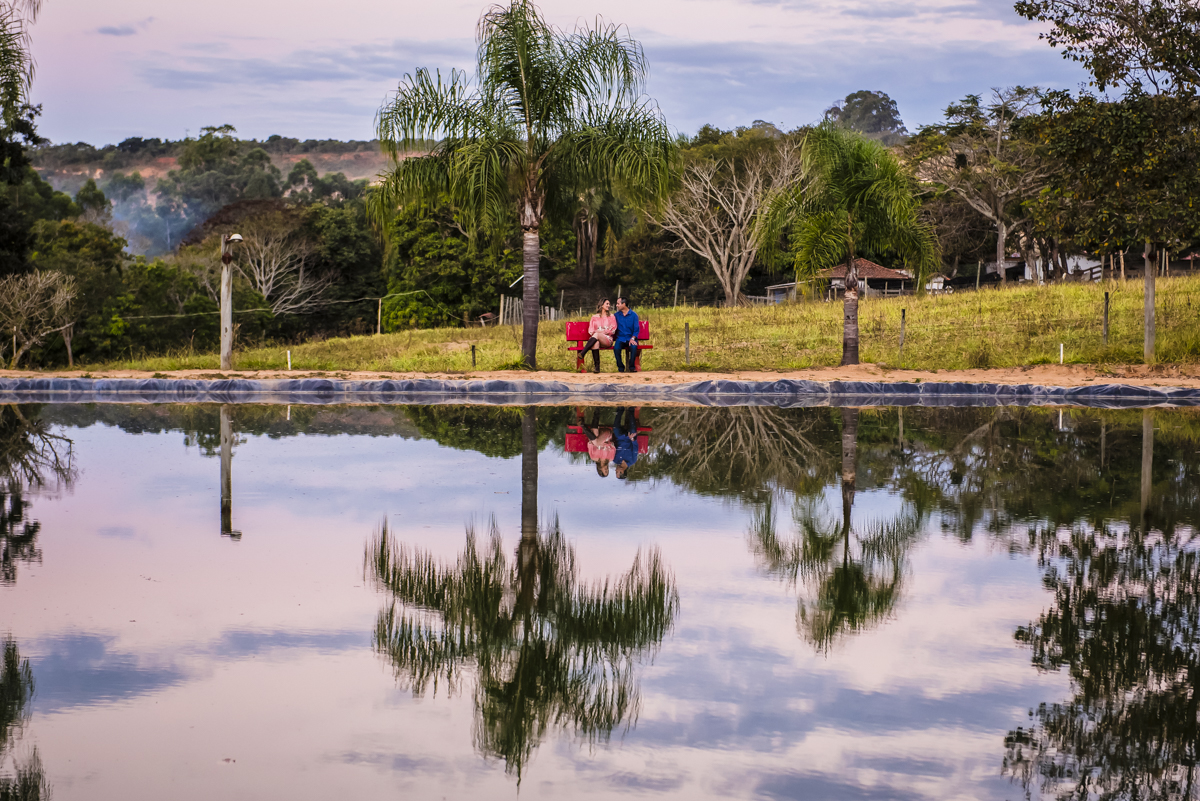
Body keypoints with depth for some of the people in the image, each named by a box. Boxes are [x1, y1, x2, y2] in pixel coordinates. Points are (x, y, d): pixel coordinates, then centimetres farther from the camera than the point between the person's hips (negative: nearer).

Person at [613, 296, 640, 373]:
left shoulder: (633, 315, 3)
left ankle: (632, 367, -19)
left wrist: (632, 339, -16)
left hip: (631, 338, -1)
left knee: (634, 346, -35)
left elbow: (636, 329, 0)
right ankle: (620, 367, -17)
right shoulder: (616, 315, 10)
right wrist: (612, 339, -6)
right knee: (616, 348, -32)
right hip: (620, 339, 1)